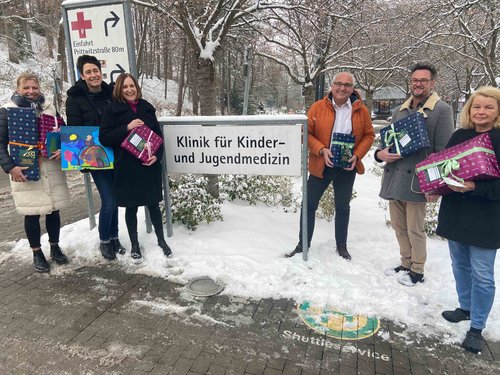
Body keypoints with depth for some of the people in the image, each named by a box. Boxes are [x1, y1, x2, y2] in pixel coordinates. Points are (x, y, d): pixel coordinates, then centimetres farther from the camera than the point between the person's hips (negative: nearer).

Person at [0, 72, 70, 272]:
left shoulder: (49, 108, 7)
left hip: (51, 170, 3)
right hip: (25, 172, -3)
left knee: (53, 210, 11)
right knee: (32, 215, 6)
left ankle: (55, 247, 30)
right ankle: (37, 253, 24)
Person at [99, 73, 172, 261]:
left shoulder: (147, 108, 8)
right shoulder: (112, 110, 0)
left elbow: (158, 135, 9)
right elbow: (104, 138, -6)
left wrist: (157, 155, -7)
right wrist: (127, 128, -18)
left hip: (149, 166, 2)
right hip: (127, 168, -2)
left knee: (153, 204, 10)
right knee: (131, 207, 8)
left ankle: (161, 240, 28)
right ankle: (135, 245, 26)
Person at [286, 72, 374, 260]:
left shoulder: (361, 110, -1)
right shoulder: (317, 107, -6)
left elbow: (368, 135, 4)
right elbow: (306, 133, -6)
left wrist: (357, 156, -10)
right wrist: (321, 150, -20)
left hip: (347, 167, 1)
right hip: (321, 165, -1)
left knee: (343, 207, 15)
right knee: (309, 205, 5)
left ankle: (341, 246, 31)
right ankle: (303, 244, 21)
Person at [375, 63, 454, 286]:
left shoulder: (441, 110, -3)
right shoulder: (399, 111, 15)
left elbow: (443, 151, -8)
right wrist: (380, 154, -2)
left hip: (416, 180, -6)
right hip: (393, 179, 6)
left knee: (414, 230, 4)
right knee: (399, 227, 15)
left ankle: (417, 270, 23)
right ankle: (406, 264, 33)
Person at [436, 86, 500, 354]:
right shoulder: (458, 136, 5)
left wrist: (475, 187, -28)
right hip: (455, 213, 5)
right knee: (460, 265, 19)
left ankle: (476, 327, 19)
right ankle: (465, 308, 39)